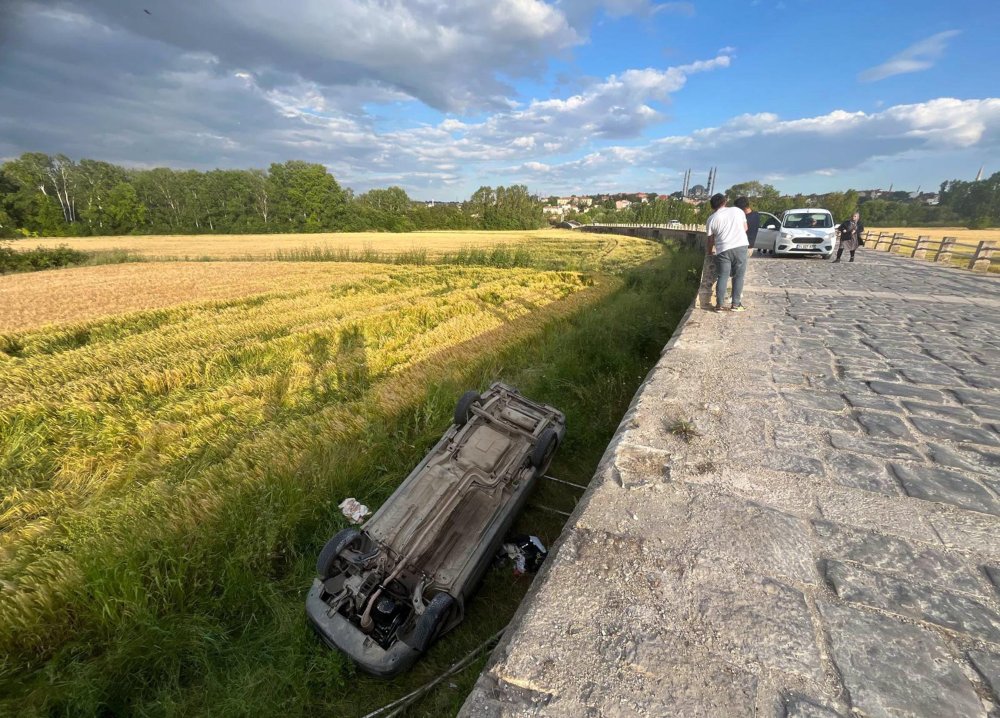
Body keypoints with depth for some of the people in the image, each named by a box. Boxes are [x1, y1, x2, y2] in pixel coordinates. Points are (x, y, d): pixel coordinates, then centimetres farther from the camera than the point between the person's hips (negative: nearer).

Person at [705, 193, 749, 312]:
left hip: (723, 249, -1)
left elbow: (711, 240, 10)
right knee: (738, 276, 6)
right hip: (741, 246, 1)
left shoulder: (712, 218, 6)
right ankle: (736, 304, 6)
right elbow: (745, 228, 19)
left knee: (723, 277, 5)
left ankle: (719, 305, 2)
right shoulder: (738, 210, 11)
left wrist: (709, 251, 28)